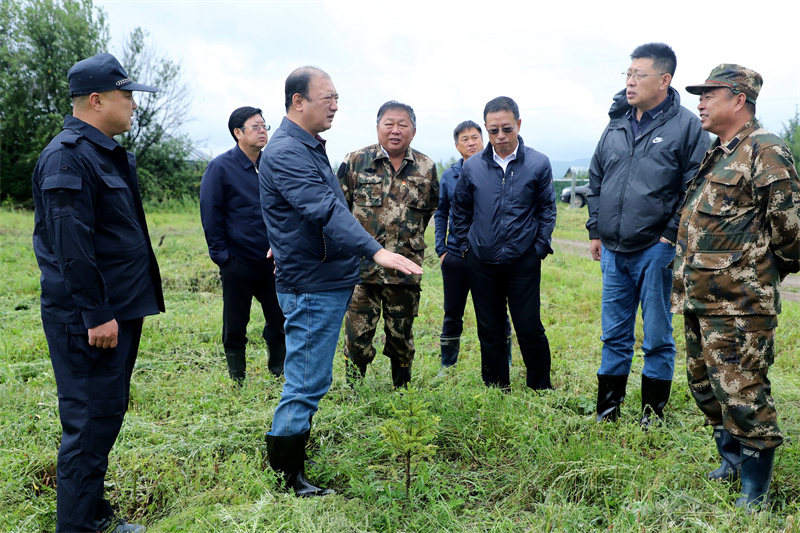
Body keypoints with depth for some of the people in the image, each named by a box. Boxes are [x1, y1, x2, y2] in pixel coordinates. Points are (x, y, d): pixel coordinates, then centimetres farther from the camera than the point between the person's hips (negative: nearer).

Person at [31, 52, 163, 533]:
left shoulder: (107, 153, 17)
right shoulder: (67, 157, -16)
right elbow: (71, 245, -22)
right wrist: (95, 314, -22)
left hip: (118, 308, 10)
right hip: (88, 318, -10)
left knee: (108, 413, 17)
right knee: (91, 419, -2)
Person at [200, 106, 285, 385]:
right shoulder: (220, 168, -6)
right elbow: (210, 215, -5)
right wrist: (221, 255, -8)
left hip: (272, 261, 4)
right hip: (238, 264, -3)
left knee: (280, 320, 9)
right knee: (235, 328, 8)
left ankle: (279, 372, 27)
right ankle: (237, 381, 24)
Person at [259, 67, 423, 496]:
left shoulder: (308, 147, 16)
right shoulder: (286, 152, -17)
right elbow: (324, 210, -30)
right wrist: (375, 250, -38)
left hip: (326, 281, 10)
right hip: (312, 286, -10)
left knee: (308, 380, 18)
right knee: (306, 383, -3)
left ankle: (295, 456, 32)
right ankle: (286, 477, 9)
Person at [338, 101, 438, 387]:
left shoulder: (426, 167, 5)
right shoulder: (355, 162, -1)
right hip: (361, 265, -1)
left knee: (401, 337, 13)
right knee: (357, 335, 2)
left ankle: (402, 390, 31)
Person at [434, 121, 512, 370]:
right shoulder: (449, 175, 7)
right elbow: (441, 214, 13)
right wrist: (441, 249, 4)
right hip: (456, 256, 2)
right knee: (452, 315, 10)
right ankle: (447, 367, 24)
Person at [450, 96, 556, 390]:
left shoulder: (538, 163, -3)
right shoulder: (472, 167, 2)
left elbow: (547, 210, 5)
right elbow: (459, 210, 14)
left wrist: (539, 248, -1)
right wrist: (465, 245, 8)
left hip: (523, 262, -2)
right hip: (482, 264, 2)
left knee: (529, 329, 1)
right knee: (489, 331, 11)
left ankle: (540, 388, 22)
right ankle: (496, 390, 26)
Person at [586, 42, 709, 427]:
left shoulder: (686, 126, -5)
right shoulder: (616, 125, 11)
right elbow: (596, 181, 19)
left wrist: (671, 237, -12)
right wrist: (595, 230, 14)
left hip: (655, 250, -5)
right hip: (613, 251, 5)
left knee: (657, 338, 6)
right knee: (614, 335, 13)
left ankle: (652, 414, 21)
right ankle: (607, 411, 24)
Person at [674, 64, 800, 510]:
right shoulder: (716, 155, 17)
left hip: (738, 305, -10)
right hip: (700, 298, 10)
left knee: (743, 393, -2)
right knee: (706, 385, 19)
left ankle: (756, 493, 14)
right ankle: (733, 460, 37)